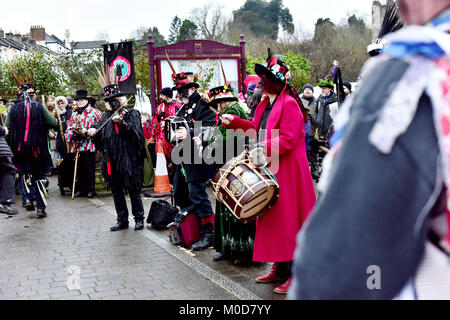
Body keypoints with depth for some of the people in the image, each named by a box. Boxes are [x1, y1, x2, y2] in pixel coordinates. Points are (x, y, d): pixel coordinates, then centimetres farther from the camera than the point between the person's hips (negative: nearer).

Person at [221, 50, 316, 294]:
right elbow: (258, 129, 22)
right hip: (268, 169, 9)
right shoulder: (265, 104, 14)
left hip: (287, 172, -9)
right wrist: (234, 122, 16)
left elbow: (287, 140, -22)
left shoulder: (289, 104, -15)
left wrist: (260, 149, -24)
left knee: (288, 219, -5)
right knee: (272, 218, 13)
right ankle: (279, 267, 24)